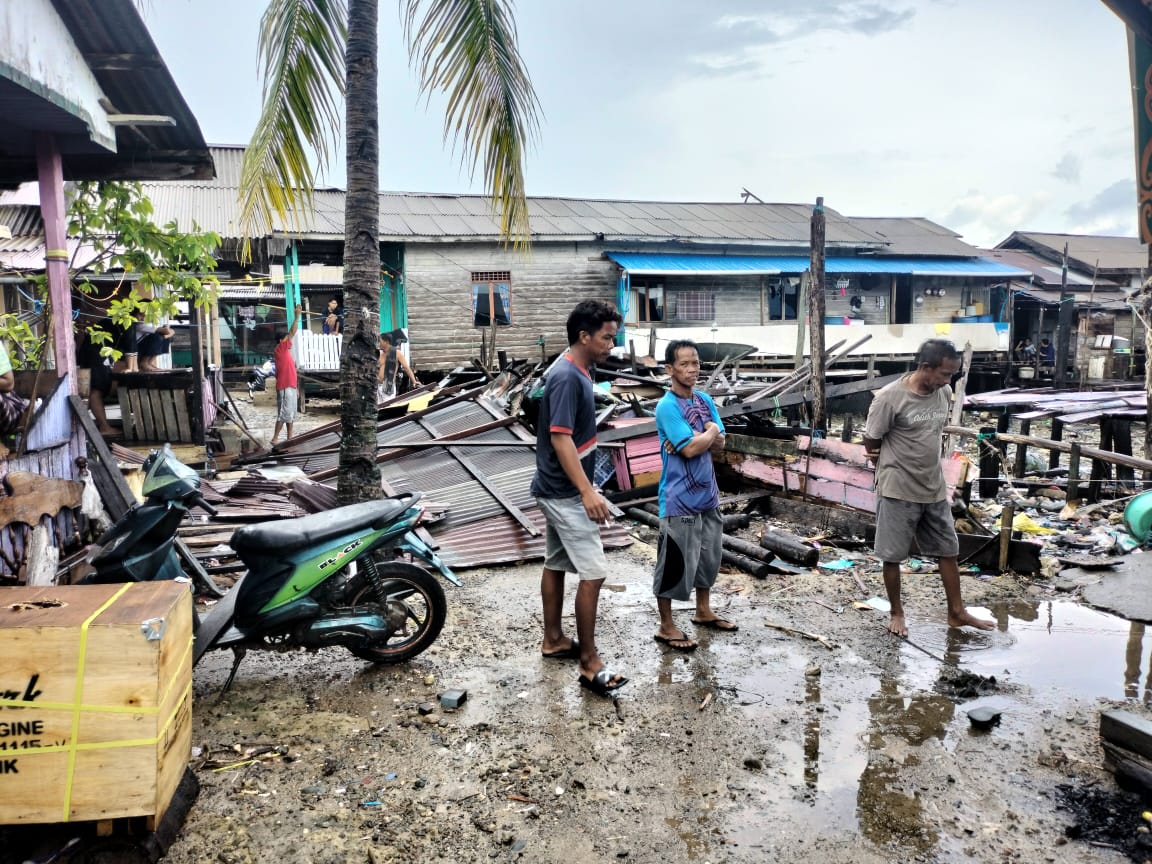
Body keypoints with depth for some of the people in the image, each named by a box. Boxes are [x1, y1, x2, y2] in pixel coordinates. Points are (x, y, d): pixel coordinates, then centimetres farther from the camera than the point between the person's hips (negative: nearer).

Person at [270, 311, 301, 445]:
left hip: (290, 386, 10)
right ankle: (275, 439, -6)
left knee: (291, 413, 12)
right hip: (285, 387, -10)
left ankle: (290, 437, 18)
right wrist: (297, 316, -10)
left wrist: (294, 386, 20)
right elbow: (292, 332, -13)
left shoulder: (285, 352, 17)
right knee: (284, 413, -9)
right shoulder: (280, 349, -9)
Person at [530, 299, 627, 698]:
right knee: (593, 573, -7)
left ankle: (554, 640, 31)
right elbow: (560, 439, -27)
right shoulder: (567, 377, -22)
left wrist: (584, 488, 24)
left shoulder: (577, 371, 9)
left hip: (559, 489, 10)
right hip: (566, 492, -10)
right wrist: (588, 491, -32)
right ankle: (589, 663, 0)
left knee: (557, 564, 18)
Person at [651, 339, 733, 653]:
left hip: (707, 493, 8)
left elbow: (720, 443, 3)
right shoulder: (667, 407, -16)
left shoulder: (705, 400, 7)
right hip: (679, 498, -8)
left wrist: (696, 438, -15)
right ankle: (666, 627, 13)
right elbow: (690, 449, -22)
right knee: (674, 561, 1)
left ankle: (704, 612, 37)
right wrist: (710, 431, -6)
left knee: (708, 555, 19)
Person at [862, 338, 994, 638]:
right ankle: (896, 613, 23)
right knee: (892, 556, 6)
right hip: (898, 491, -6)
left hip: (935, 490, 6)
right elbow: (871, 443, -9)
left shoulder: (945, 394, 0)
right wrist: (892, 470, 4)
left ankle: (957, 612, 28)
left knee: (948, 551, 14)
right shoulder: (890, 397, -20)